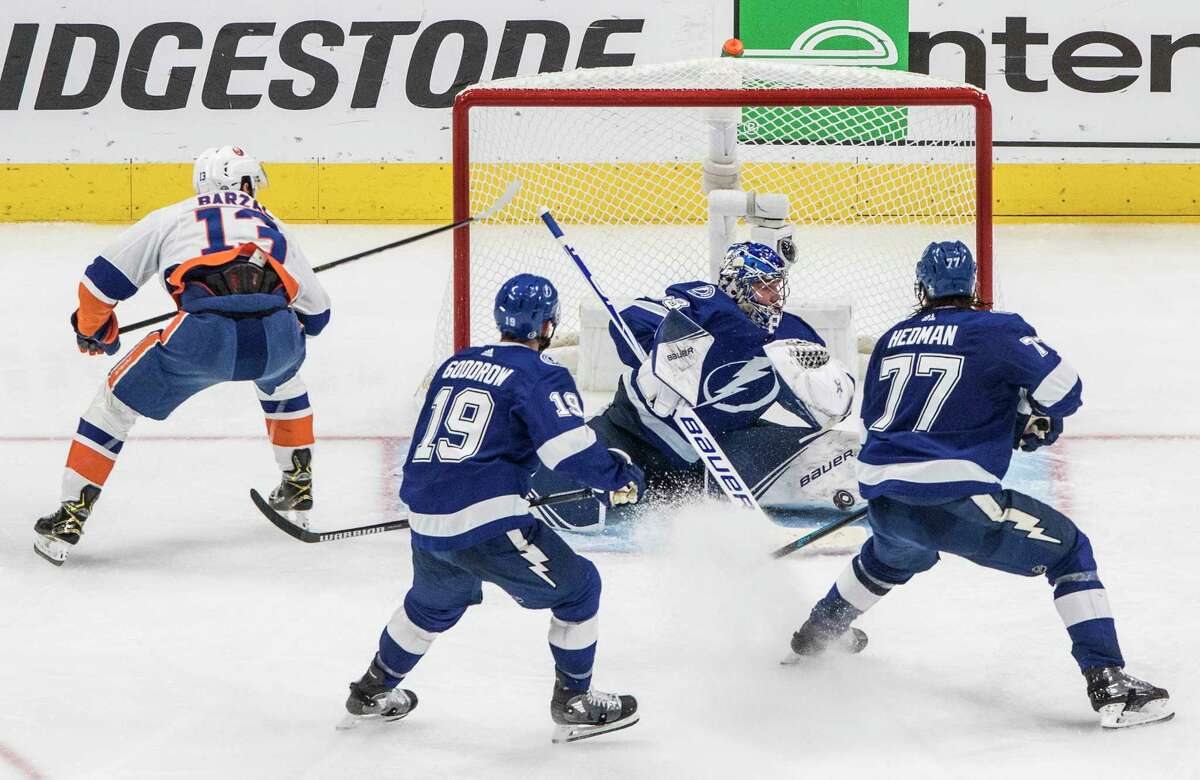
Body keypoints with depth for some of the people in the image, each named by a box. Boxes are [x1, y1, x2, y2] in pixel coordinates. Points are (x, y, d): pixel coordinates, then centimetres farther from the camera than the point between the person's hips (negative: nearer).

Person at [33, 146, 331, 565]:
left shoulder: (172, 217, 26)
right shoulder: (273, 227, 33)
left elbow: (104, 278, 22)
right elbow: (316, 313, 38)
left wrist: (93, 329, 43)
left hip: (203, 335, -2)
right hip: (277, 337, 2)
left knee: (117, 401, 17)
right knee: (282, 381, 40)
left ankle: (70, 518, 12)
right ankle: (298, 485, 47)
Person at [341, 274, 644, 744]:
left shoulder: (455, 364, 17)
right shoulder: (541, 374, -5)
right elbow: (571, 449, -16)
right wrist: (620, 476, 1)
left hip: (425, 519, 7)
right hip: (488, 523, -7)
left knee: (435, 601, 34)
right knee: (577, 588, 10)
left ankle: (372, 692, 46)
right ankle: (573, 704, 13)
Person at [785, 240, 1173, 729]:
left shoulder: (891, 341, 16)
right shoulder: (998, 331, -1)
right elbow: (1063, 389, -7)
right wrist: (1039, 422, 14)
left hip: (882, 499, 6)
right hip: (955, 503, -6)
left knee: (897, 552, 41)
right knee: (1068, 551, 6)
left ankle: (817, 632, 58)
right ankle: (1109, 684, -7)